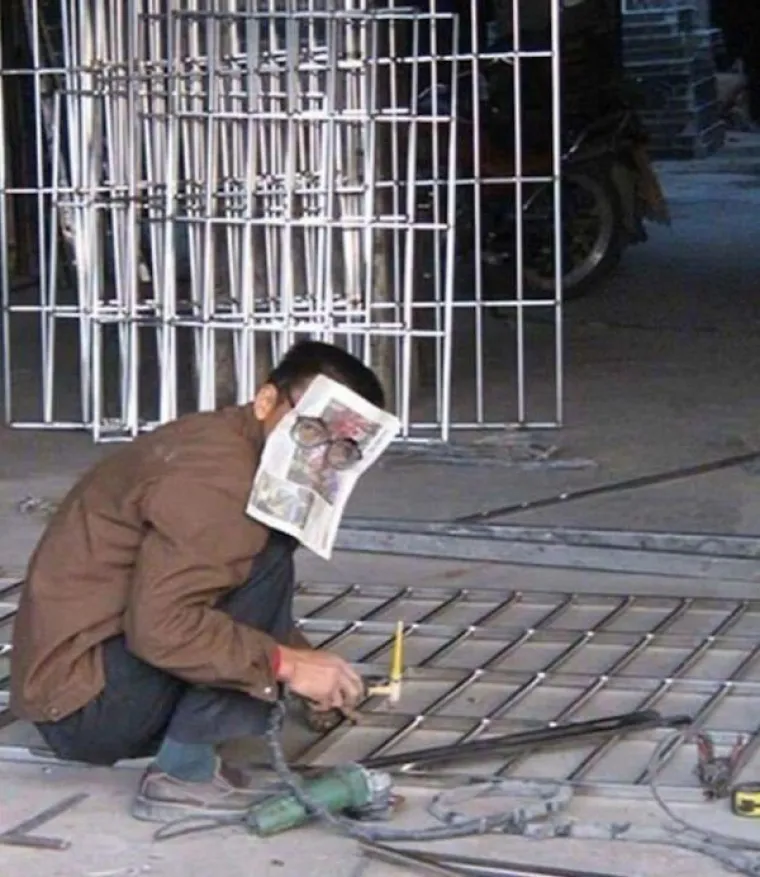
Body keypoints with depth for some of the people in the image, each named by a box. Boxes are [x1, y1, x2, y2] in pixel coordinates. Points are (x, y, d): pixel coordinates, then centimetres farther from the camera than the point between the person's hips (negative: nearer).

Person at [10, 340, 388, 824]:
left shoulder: (217, 440, 11)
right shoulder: (217, 478, -21)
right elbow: (160, 626, -29)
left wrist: (313, 665, 4)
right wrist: (288, 663, -21)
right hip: (83, 700, -10)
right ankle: (184, 772, -16)